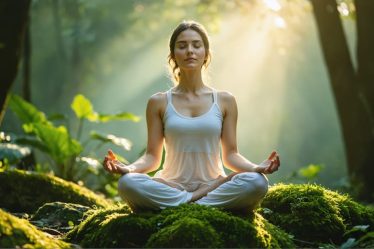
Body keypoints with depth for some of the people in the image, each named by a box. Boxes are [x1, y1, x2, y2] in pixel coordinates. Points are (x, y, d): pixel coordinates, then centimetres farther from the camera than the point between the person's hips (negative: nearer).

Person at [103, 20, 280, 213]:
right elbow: (152, 156, 5)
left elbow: (230, 155, 7)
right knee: (127, 183, -32)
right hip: (171, 186, -1)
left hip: (214, 186, 1)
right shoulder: (159, 102, 7)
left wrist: (256, 167, -14)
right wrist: (128, 168, -17)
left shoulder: (224, 101, 8)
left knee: (257, 182, -31)